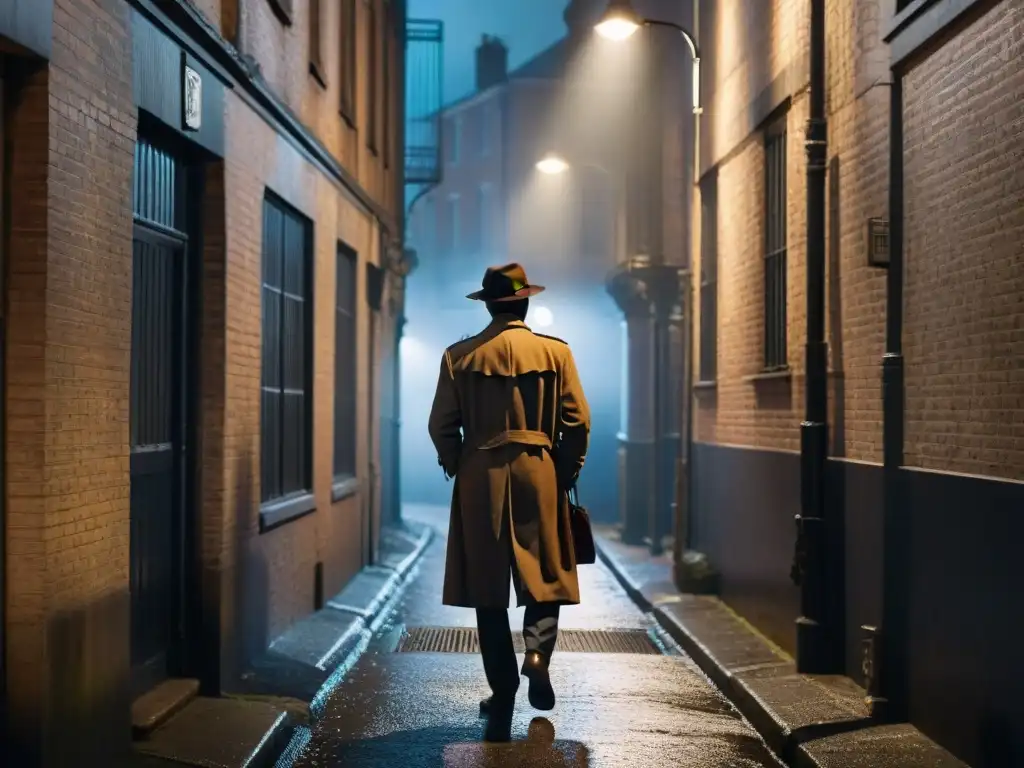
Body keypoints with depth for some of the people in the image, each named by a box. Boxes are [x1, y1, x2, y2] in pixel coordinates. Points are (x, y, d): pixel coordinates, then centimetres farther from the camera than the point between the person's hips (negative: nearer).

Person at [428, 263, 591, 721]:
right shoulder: (556, 353, 0)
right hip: (539, 475, 0)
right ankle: (538, 650, -15)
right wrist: (566, 474, 9)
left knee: (488, 585, 6)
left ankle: (503, 690, 7)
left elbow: (442, 426, 0)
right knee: (545, 575, 11)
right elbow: (577, 422, -2)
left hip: (480, 480, 1)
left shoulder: (459, 357, 1)